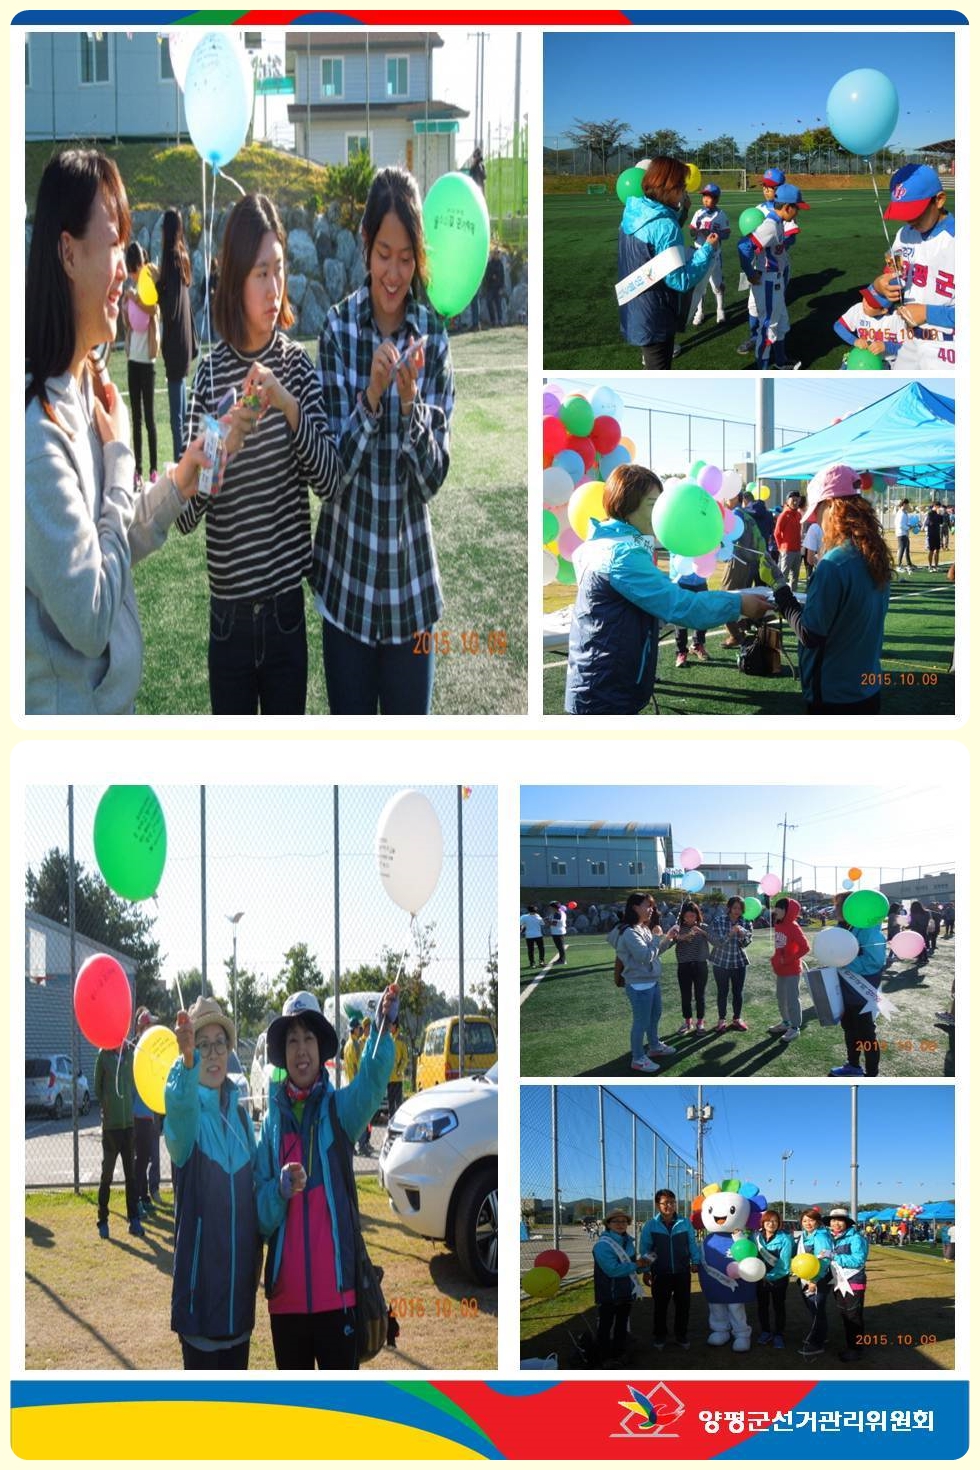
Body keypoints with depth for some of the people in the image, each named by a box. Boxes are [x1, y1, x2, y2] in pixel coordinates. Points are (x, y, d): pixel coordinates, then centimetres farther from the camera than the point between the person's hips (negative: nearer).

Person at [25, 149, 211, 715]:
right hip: (68, 706, -9)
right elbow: (90, 619, -23)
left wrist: (177, 486, -2)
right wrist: (120, 457, -16)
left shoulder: (89, 386, 3)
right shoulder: (38, 430, -25)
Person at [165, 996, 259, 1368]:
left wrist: (257, 1263, 8)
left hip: (239, 1278, 6)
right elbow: (180, 1107, -36)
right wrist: (187, 1063, -56)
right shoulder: (187, 1114, -10)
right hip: (199, 1278, -6)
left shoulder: (240, 1113, 9)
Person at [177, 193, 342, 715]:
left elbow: (331, 481, -9)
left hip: (286, 609, 1)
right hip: (229, 614, 0)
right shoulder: (210, 373, -4)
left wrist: (292, 410, -24)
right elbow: (185, 517, -8)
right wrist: (220, 450, -27)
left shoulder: (297, 365, -1)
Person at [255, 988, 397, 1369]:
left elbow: (372, 1080, -20)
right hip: (285, 1296, 2)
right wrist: (282, 1187, -18)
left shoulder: (338, 1108, 5)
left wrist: (382, 1027, -37)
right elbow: (260, 1215, 4)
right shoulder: (271, 1123, 10)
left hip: (335, 1291, -2)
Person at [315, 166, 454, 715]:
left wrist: (409, 399, -25)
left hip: (410, 572, 1)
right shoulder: (339, 327, -7)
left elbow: (435, 476, -8)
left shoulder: (434, 336, -4)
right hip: (346, 572, -1)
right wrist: (371, 396, -26)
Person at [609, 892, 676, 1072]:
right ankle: (638, 1059, 13)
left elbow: (656, 952, 18)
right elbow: (645, 956, -28)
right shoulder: (630, 932, -23)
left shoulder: (645, 928, 7)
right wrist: (657, 937, -16)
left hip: (652, 981, 10)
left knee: (654, 1016, 25)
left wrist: (668, 938, 4)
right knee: (641, 1022, 1)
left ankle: (654, 1046, 44)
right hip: (639, 985, -10)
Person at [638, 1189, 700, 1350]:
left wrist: (695, 1261, 2)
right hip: (660, 1273, -1)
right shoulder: (651, 1225, -5)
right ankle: (660, 1337, 22)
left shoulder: (685, 1223, -4)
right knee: (660, 1306, 8)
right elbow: (644, 1249, 2)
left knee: (683, 1305, 9)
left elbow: (692, 1243, 6)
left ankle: (681, 1336, 24)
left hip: (682, 1272, 1)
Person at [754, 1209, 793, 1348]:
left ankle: (778, 1335, 21)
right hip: (760, 1278, 4)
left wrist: (770, 1276, -23)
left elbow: (784, 1262, -20)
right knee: (762, 1306, 16)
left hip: (778, 1278, -4)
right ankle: (765, 1332, 32)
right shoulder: (756, 1236, -5)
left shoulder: (785, 1239, -18)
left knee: (779, 1306, 9)